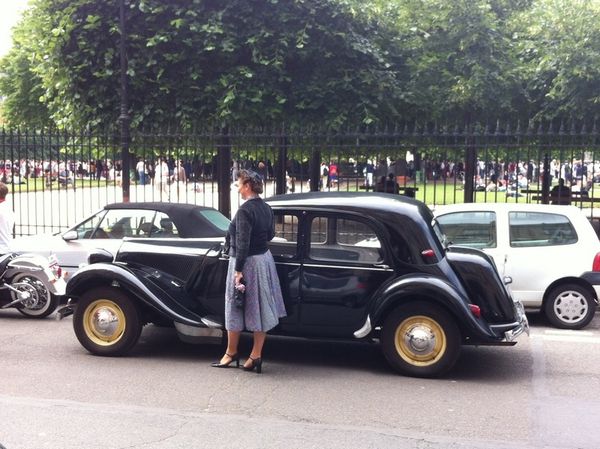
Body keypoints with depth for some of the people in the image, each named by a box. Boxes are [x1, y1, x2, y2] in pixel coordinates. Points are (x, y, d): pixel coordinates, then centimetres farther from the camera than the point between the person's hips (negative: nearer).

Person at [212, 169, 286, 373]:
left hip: (247, 262, -8)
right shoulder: (266, 208, 5)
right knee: (260, 307, 10)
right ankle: (256, 356, 14)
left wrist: (238, 270, -20)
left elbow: (242, 243, -22)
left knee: (235, 306, 8)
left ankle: (231, 353, 21)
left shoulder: (245, 210, -19)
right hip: (265, 259, 8)